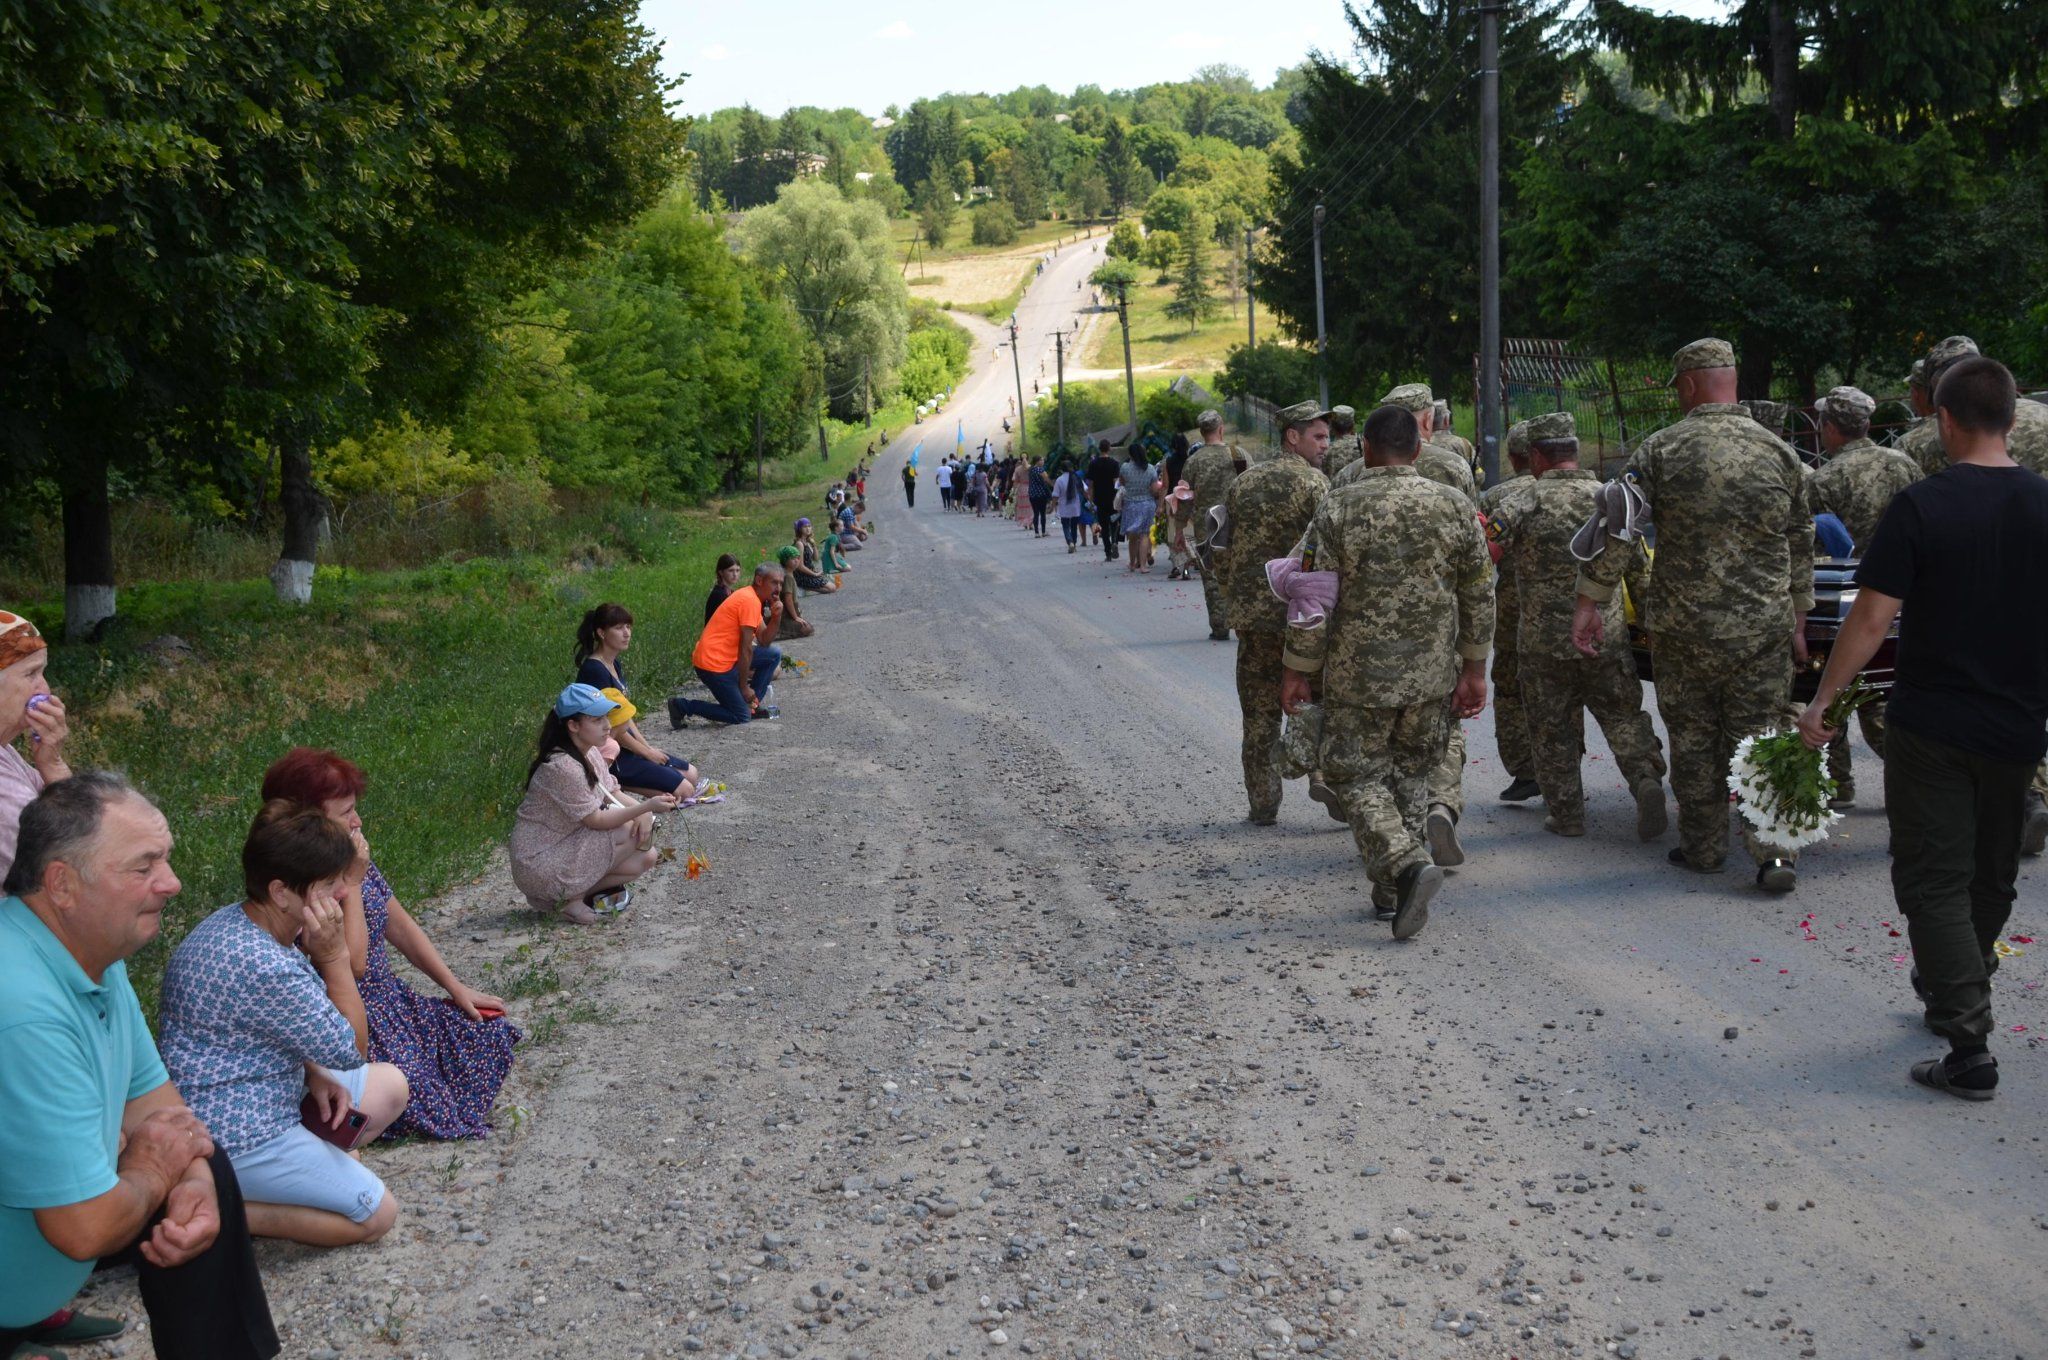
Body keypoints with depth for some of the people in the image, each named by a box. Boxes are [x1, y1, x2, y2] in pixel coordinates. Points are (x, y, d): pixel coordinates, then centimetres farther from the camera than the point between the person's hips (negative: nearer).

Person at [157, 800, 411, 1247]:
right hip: (232, 1137, -10)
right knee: (377, 1214, -3)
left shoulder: (238, 921, 0)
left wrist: (314, 1074, -3)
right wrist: (333, 956, -18)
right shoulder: (262, 968, -31)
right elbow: (351, 1048, -18)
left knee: (390, 1085, 18)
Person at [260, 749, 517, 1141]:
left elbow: (401, 926, 13)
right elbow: (353, 963, -25)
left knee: (492, 1032, 2)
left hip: (393, 1002, 9)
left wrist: (457, 988, 11)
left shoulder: (353, 859, 4)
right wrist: (351, 883, -23)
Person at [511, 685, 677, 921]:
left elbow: (613, 794, 7)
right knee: (632, 832, -17)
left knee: (645, 859, -1)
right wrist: (647, 806, -25)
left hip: (567, 845, 9)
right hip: (540, 864, -9)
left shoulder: (589, 753, 4)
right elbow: (595, 820, -22)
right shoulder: (563, 766, -26)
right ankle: (575, 899, -6)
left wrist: (644, 811, -14)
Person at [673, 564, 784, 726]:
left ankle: (752, 705, 16)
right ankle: (683, 706, -2)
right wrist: (744, 687, -12)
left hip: (726, 658, 10)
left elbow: (764, 640, 11)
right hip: (714, 664, -10)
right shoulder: (750, 601, -17)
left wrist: (776, 616, -6)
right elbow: (746, 648, -17)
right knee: (742, 716, -6)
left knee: (774, 654, 12)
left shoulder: (752, 598, 14)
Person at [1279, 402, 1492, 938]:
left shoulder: (1338, 510, -10)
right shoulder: (1454, 507, 1)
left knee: (1355, 774, 5)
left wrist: (1296, 671, 0)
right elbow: (1479, 596, 5)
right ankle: (1390, 889, 20)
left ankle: (1407, 864, -16)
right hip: (1432, 674, 4)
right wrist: (1474, 670, 14)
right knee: (1408, 773, 17)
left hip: (1361, 675, -4)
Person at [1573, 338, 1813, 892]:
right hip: (1764, 627, 2)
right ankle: (1773, 850, -2)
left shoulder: (1660, 451, -7)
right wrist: (1798, 618, 22)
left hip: (1685, 627, -2)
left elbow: (1616, 531, -8)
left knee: (1693, 739, 11)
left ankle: (1703, 847, 20)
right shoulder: (1778, 451, 4)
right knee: (1760, 738, 7)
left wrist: (1589, 602, 1)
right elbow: (1800, 543, 12)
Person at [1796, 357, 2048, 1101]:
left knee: (1934, 880, 2)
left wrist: (1822, 699, -6)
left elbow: (1873, 617, -16)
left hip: (1931, 726, -4)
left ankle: (1969, 1045, -5)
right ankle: (1956, 992, 40)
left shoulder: (1921, 506, -13)